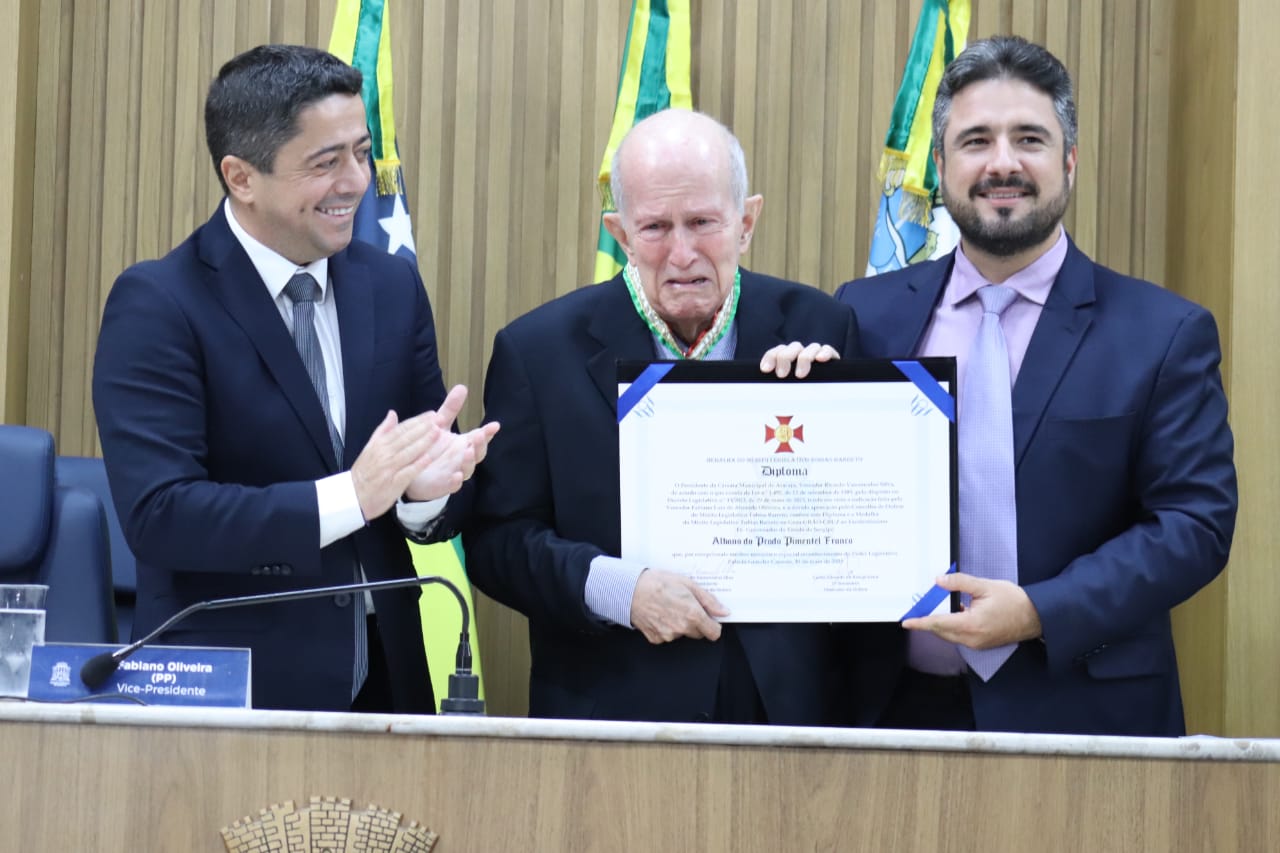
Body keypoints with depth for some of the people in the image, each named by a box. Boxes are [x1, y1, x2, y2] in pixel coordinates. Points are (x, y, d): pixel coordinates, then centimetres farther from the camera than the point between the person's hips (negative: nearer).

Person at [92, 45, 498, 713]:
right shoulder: (155, 304, -10)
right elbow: (156, 514, -19)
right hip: (228, 691, -5)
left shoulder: (393, 287, 6)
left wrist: (428, 490, -18)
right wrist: (349, 497, -26)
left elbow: (443, 510, 5)